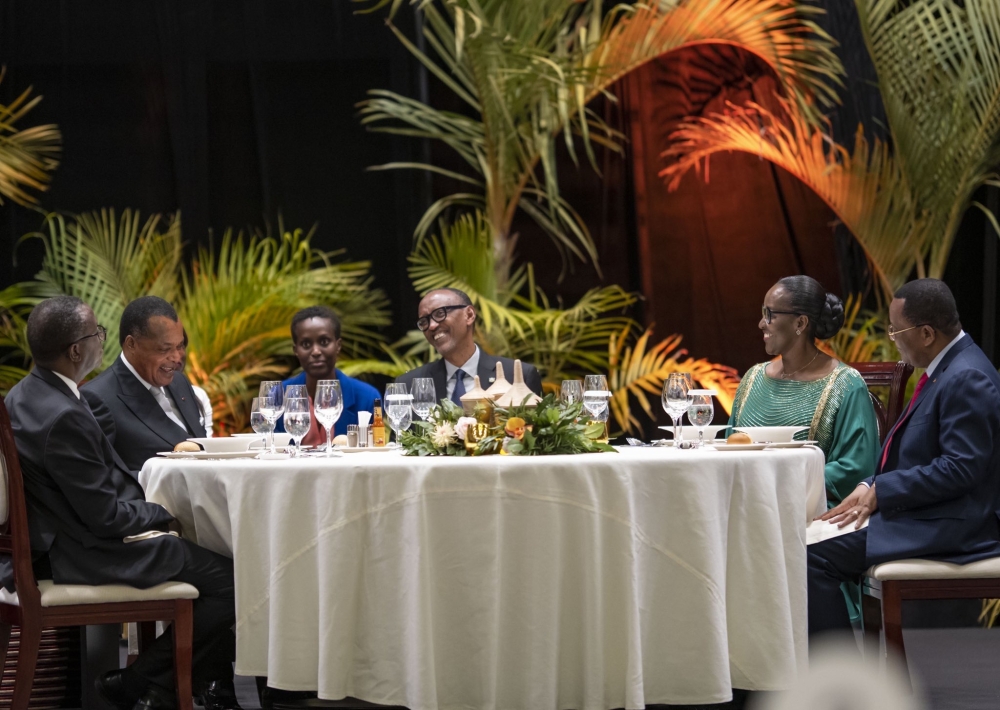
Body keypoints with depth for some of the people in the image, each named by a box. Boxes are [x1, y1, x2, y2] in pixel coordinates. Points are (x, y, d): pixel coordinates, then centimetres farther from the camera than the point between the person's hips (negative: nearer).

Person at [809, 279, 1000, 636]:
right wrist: (871, 486, 2)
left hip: (947, 526, -11)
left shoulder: (967, 379, -19)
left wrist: (881, 492, -18)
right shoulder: (945, 369, 14)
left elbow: (960, 469, -24)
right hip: (923, 513, 11)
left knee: (817, 556, -19)